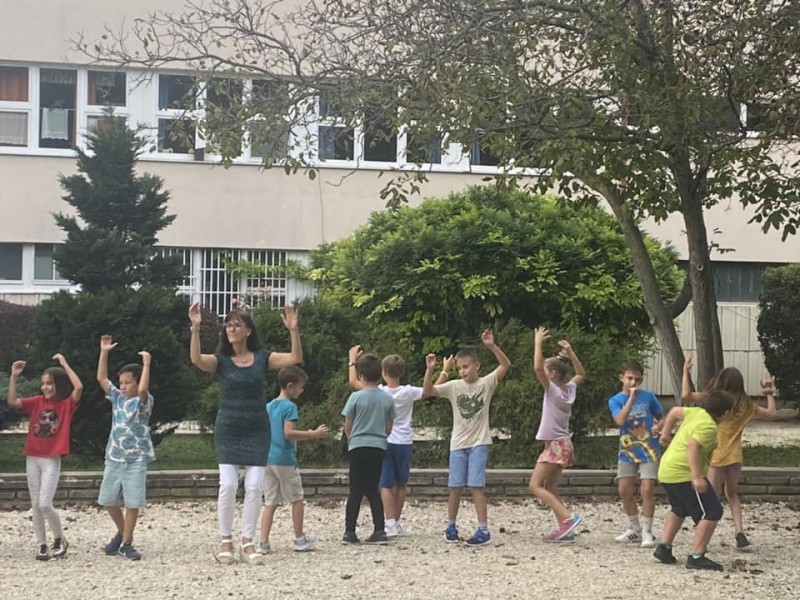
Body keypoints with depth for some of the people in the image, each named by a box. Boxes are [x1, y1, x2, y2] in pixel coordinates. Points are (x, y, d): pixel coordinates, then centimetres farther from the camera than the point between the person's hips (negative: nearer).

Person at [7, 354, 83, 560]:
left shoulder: (67, 404, -4)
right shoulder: (38, 402, 8)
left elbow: (79, 387, -23)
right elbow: (12, 401, -2)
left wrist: (64, 364, -18)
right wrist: (14, 376, -10)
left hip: (52, 460, -5)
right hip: (32, 459, 5)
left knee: (45, 504, -11)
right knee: (35, 505, 6)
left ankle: (59, 539, 10)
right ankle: (42, 546, 13)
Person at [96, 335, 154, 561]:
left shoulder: (143, 401, -8)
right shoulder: (117, 397, 10)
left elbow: (143, 389, -30)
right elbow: (101, 378, 6)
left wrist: (146, 364, -30)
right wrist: (104, 353, 0)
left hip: (136, 460, -6)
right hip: (114, 457, 6)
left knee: (132, 503, -5)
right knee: (108, 500, 11)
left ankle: (126, 543, 5)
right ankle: (122, 533, 32)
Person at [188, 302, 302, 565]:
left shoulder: (262, 358, 3)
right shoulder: (220, 360, -1)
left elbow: (296, 358, -8)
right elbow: (196, 359, -22)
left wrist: (293, 330, -22)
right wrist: (195, 328, -33)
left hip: (257, 430, 1)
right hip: (228, 429, -1)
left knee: (254, 487, -2)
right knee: (228, 485, -8)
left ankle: (247, 543, 8)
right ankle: (225, 541, 8)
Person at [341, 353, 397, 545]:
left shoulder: (356, 397, -8)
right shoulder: (387, 398, 1)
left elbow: (347, 426, -1)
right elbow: (389, 428, 8)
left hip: (358, 447, -3)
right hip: (379, 447, 3)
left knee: (356, 490, 3)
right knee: (373, 489, 11)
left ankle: (349, 532, 3)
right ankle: (380, 531, 5)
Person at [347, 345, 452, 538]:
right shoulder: (408, 392, -6)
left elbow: (353, 382, -1)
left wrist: (352, 360, 11)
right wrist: (445, 370, 15)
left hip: (384, 443, -2)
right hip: (404, 444, 2)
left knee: (386, 485, -1)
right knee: (400, 485, 15)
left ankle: (390, 524, -10)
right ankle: (396, 523, 21)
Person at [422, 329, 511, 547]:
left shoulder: (487, 383, -4)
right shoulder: (454, 386, 1)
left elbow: (506, 365, -16)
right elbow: (427, 392, -6)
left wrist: (492, 346, -29)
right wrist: (430, 370, -20)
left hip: (479, 443, -3)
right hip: (458, 443, 3)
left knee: (476, 486, -9)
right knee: (455, 486, 8)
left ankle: (483, 530, -6)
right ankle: (451, 527, 21)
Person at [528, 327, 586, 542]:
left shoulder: (553, 389, -13)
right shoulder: (569, 388, 7)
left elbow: (537, 367, -26)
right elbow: (581, 373, 28)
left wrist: (538, 343, -17)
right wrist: (570, 353, 21)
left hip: (555, 445, -9)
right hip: (563, 444, 9)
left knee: (535, 486, -8)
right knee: (549, 489, 12)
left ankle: (568, 517, -19)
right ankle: (563, 529, 6)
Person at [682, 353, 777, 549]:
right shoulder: (745, 404, 4)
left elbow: (686, 395, -14)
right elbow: (771, 413, 15)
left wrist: (686, 371, -4)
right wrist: (769, 392, 25)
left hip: (716, 456, -3)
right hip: (735, 456, 3)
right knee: (732, 494, 23)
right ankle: (739, 531, 10)